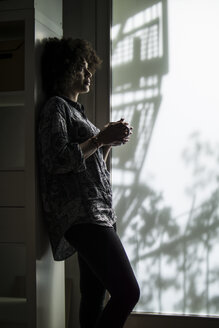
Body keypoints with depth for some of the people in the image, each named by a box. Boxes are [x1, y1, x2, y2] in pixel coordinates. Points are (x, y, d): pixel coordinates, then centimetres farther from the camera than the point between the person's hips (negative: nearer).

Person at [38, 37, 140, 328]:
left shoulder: (75, 109, 25)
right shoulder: (56, 107, -2)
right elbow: (57, 161, -16)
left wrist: (109, 141, 13)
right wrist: (101, 138, -12)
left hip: (99, 212, 9)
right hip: (80, 213, -9)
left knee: (95, 297, 8)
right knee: (128, 292, -17)